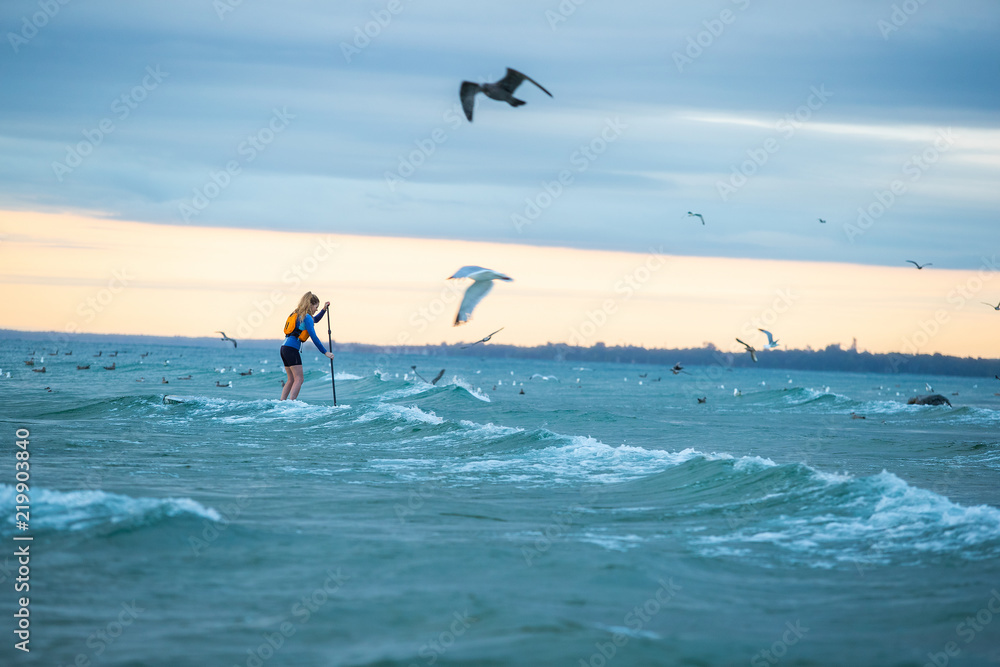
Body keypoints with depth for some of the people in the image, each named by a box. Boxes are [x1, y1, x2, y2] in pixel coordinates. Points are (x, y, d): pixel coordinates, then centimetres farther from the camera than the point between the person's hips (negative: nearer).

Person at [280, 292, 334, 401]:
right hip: (292, 349, -9)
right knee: (299, 379, -10)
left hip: (284, 348, 9)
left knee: (291, 379, 13)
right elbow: (314, 337, -13)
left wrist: (324, 310, 29)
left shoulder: (298, 314, 20)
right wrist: (325, 352, -11)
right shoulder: (306, 317, -8)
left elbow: (315, 320, 40)